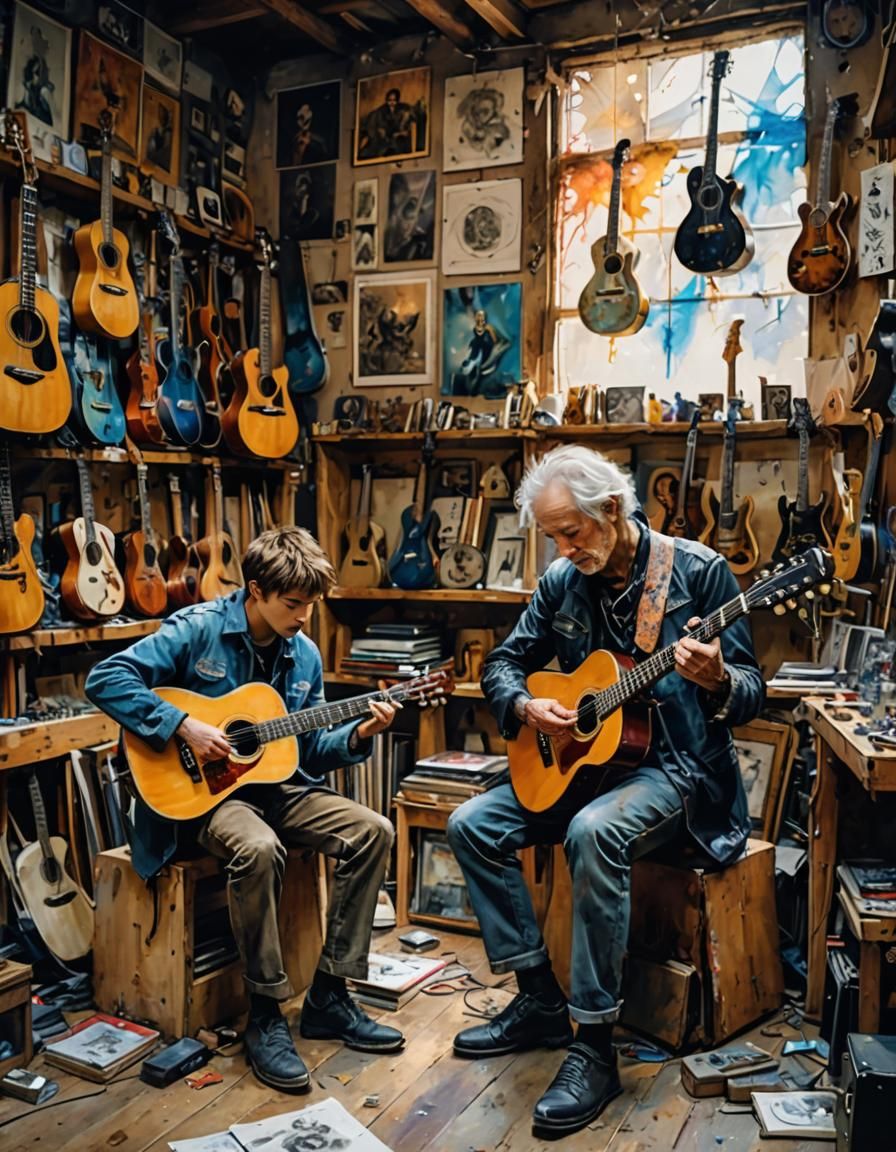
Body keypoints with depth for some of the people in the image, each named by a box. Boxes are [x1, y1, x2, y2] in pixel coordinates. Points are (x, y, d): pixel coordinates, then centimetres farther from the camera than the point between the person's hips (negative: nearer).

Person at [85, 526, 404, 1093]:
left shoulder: (304, 654, 6)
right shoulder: (198, 630, -12)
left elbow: (311, 749, 11)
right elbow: (106, 679, -19)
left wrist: (357, 735, -8)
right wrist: (183, 726, -25)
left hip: (279, 786, 6)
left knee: (373, 831, -12)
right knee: (258, 848, -37)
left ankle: (329, 998, -2)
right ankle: (266, 1013, -17)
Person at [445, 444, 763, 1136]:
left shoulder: (697, 570, -10)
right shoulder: (563, 582, 4)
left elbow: (751, 695, -10)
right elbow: (503, 663, 13)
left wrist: (716, 680, -33)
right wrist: (525, 705, -9)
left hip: (676, 765, -6)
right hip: (579, 759, 7)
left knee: (595, 831, -36)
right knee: (472, 826, -7)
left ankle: (595, 1047, -21)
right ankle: (541, 1000, 5)